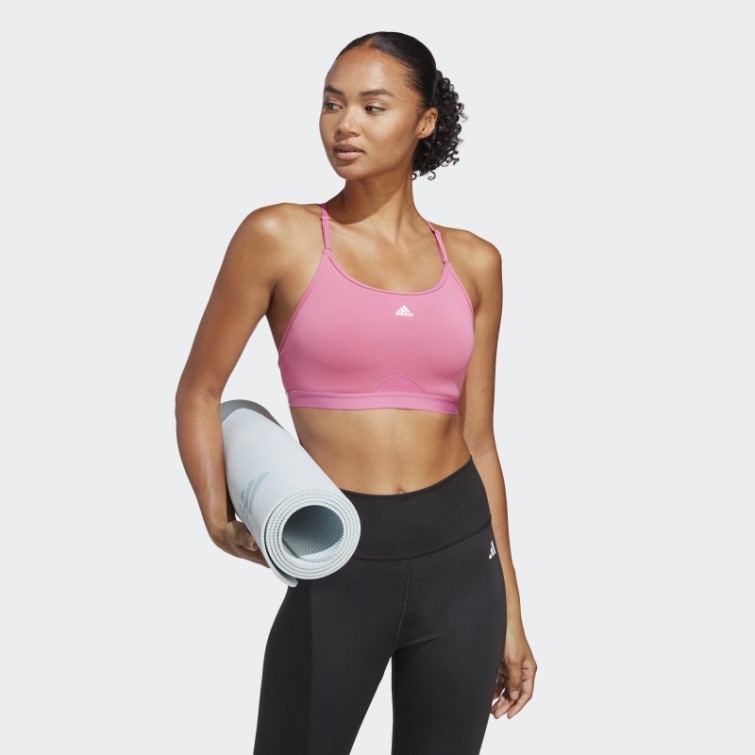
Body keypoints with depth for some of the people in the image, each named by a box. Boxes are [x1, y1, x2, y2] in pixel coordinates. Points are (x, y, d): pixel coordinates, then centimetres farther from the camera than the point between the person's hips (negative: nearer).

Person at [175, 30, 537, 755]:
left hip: (460, 558, 3)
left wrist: (510, 612, 11)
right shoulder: (279, 236, -4)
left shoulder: (473, 261, 5)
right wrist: (218, 518, -12)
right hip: (337, 566, -2)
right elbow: (198, 392, 4)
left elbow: (477, 438, 9)